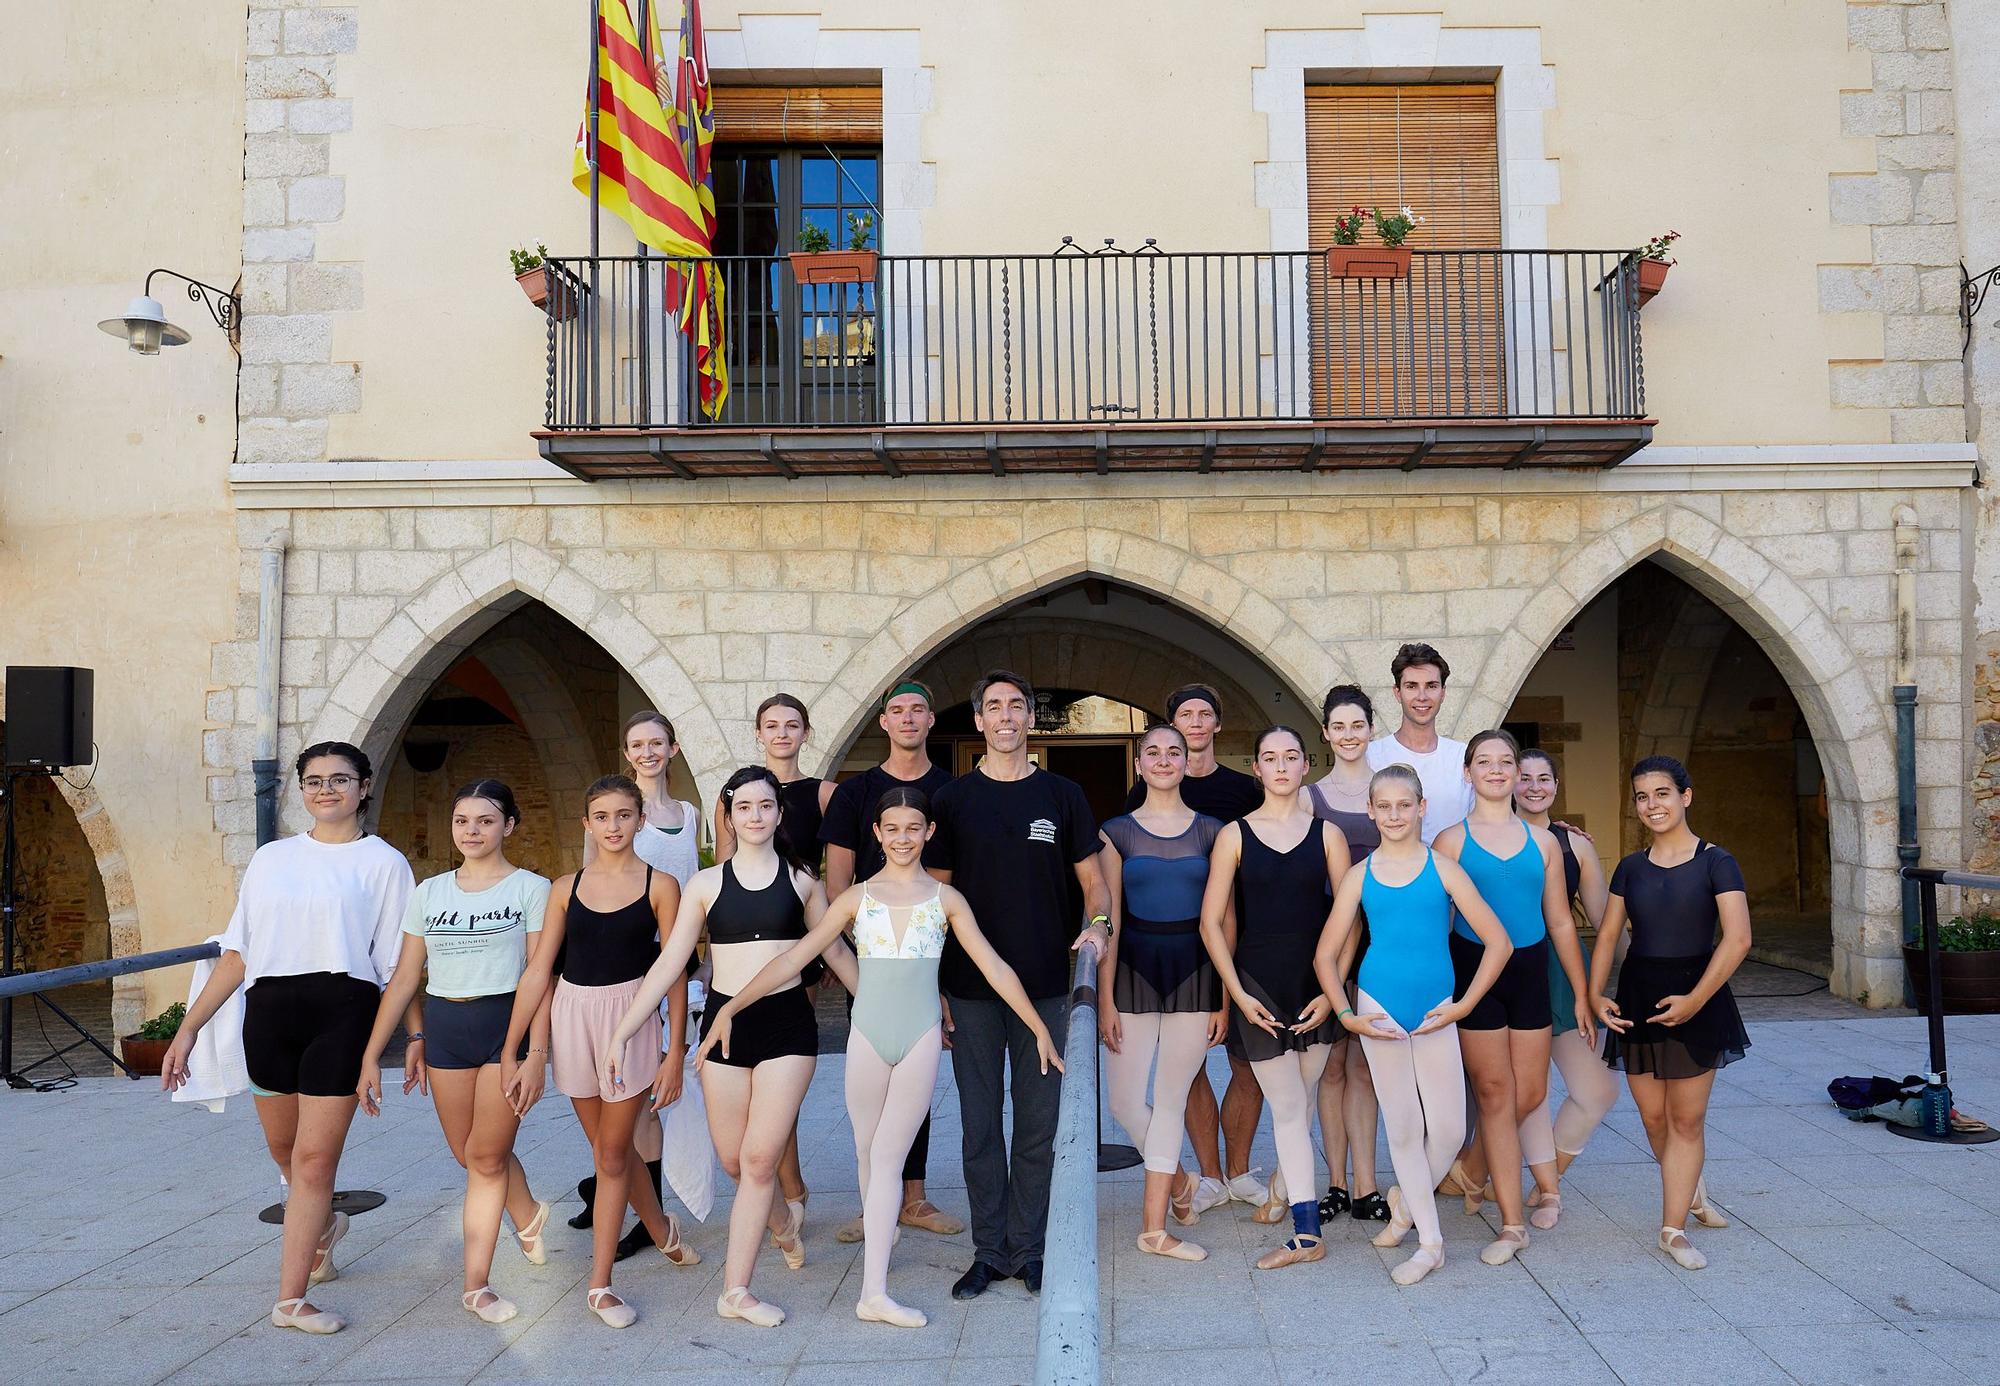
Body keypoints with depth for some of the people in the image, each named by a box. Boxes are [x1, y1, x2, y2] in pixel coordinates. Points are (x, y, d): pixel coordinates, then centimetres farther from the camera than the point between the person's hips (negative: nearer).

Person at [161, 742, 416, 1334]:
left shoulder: (383, 863, 2)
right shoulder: (272, 858, 12)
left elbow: (399, 961, 1)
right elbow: (237, 952, 12)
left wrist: (416, 1035, -4)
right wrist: (189, 1027, 7)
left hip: (343, 1009, -4)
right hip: (269, 1011, 4)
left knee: (315, 1158, -5)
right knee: (285, 1146, 18)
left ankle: (290, 1299, 6)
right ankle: (322, 1225, 47)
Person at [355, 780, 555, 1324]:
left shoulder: (531, 889, -4)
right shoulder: (429, 892, 8)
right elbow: (404, 978, 8)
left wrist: (537, 1052, -16)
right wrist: (371, 1054, 4)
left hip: (507, 1021, -4)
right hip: (444, 1025, 4)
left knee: (486, 1157, -2)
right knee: (468, 1154, 12)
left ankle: (475, 1284, 11)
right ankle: (529, 1215, 41)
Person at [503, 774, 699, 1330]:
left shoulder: (660, 886, -3)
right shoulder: (566, 888, 5)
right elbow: (537, 971, 4)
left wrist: (674, 1056, -7)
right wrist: (510, 1051, 2)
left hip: (630, 1017, -3)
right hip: (572, 1015, 3)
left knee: (612, 1154, 1)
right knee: (609, 1147, 15)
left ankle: (599, 1284, 13)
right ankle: (662, 1229, 39)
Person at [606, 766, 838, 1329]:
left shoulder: (801, 879, 5)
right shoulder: (707, 883, 4)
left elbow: (834, 949, 14)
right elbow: (670, 962, 3)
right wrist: (620, 1034, -2)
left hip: (788, 1023, -1)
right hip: (724, 1023, 1)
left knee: (760, 1158, -4)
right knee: (734, 1161, 7)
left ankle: (736, 1290, 8)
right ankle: (783, 1222, 39)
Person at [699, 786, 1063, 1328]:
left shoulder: (945, 898, 4)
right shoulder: (857, 897, 4)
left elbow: (994, 966, 4)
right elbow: (796, 956, 0)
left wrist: (1039, 1027, 2)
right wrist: (731, 1007, -7)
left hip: (921, 1038, -1)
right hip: (868, 1037, 1)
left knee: (888, 1156, -4)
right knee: (867, 1150, 10)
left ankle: (875, 1292, -3)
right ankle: (879, 1238, 35)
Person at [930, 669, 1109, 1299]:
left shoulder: (1062, 796, 5)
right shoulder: (952, 799, 4)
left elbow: (1093, 881, 8)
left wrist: (1097, 923, -14)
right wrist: (934, 987, 0)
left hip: (1046, 987, 0)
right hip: (971, 990, 0)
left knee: (1039, 1124, 6)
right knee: (979, 1125, 7)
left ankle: (1029, 1249, 20)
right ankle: (989, 1250, 19)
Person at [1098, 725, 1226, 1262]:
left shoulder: (1210, 831, 4)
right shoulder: (1117, 832, 2)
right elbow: (1109, 921, 0)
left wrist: (1224, 996, -1)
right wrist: (1105, 998, -4)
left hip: (1193, 972, 0)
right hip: (1134, 970, 0)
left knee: (1171, 1099, 4)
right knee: (1124, 1101, 0)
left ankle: (1154, 1227, 16)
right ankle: (1178, 1180, 29)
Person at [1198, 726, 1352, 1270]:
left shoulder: (1326, 834, 2)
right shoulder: (1235, 835, -1)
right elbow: (1211, 922, -2)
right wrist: (1238, 994, -8)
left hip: (1316, 983, 2)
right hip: (1258, 984, -1)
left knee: (1302, 1103, 14)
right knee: (1288, 1108, -1)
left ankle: (1283, 1183, 40)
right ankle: (1307, 1234, 5)